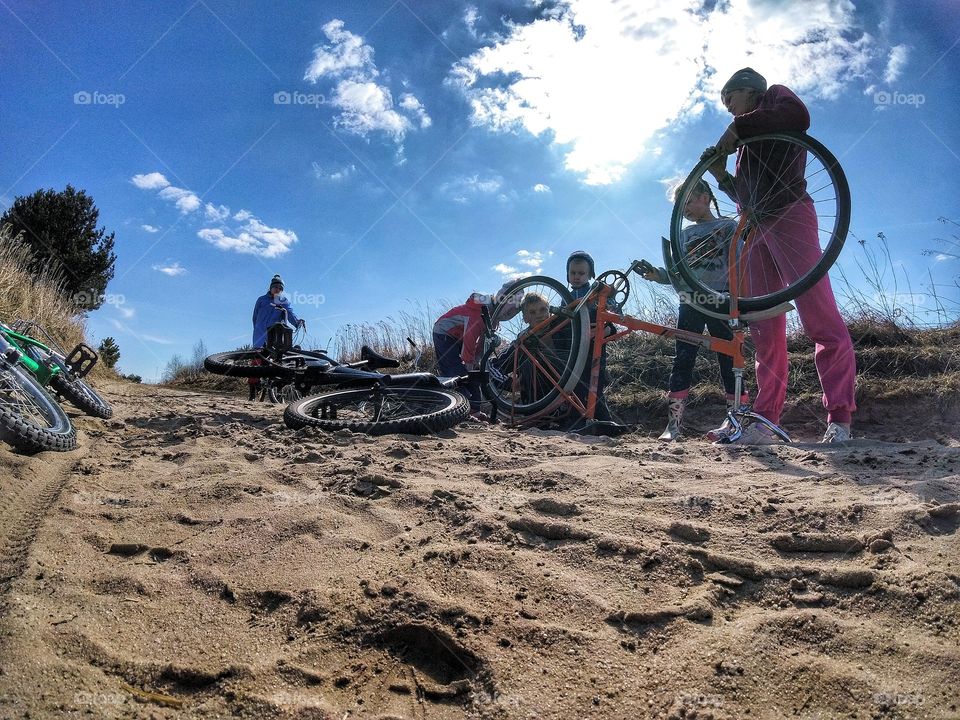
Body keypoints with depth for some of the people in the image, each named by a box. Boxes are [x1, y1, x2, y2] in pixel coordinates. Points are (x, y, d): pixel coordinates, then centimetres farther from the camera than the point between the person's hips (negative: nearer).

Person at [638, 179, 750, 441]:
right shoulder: (685, 234, 20)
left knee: (728, 359, -2)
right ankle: (674, 422, -5)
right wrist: (657, 274, -2)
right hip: (690, 301, 4)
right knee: (682, 360, -4)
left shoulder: (727, 226, 7)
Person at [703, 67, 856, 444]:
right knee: (764, 328, 3)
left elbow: (797, 115, -14)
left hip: (788, 215, -9)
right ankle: (766, 420, 3)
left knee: (820, 318, -15)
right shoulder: (748, 140, 33)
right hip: (756, 228, 9)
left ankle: (839, 418, -18)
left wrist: (738, 127, -11)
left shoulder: (774, 95, 12)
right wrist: (721, 176, 12)